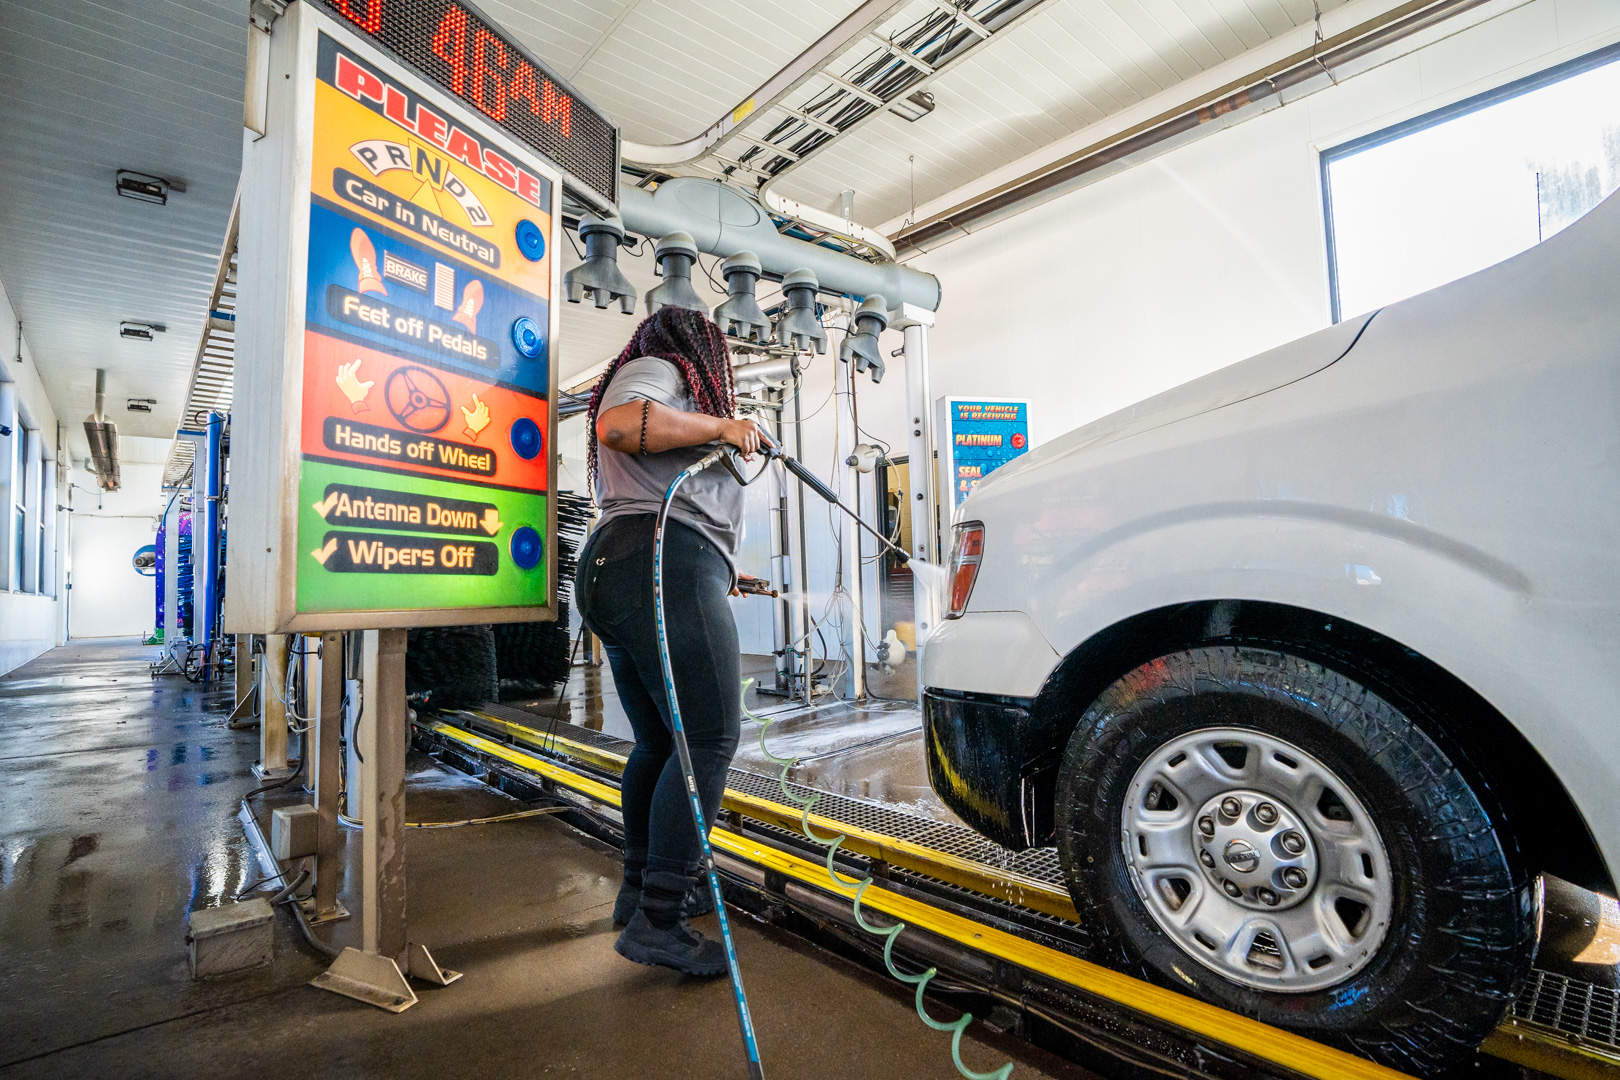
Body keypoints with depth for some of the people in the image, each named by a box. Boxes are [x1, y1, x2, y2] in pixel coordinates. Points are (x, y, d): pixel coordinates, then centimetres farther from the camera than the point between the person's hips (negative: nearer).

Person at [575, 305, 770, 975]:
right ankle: (655, 922, -8)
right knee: (709, 740, -11)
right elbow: (619, 423, -20)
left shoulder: (653, 381, 33)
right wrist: (719, 426, -11)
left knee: (658, 742, 16)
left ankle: (637, 890, 26)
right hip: (667, 565, -11)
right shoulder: (658, 368, 4)